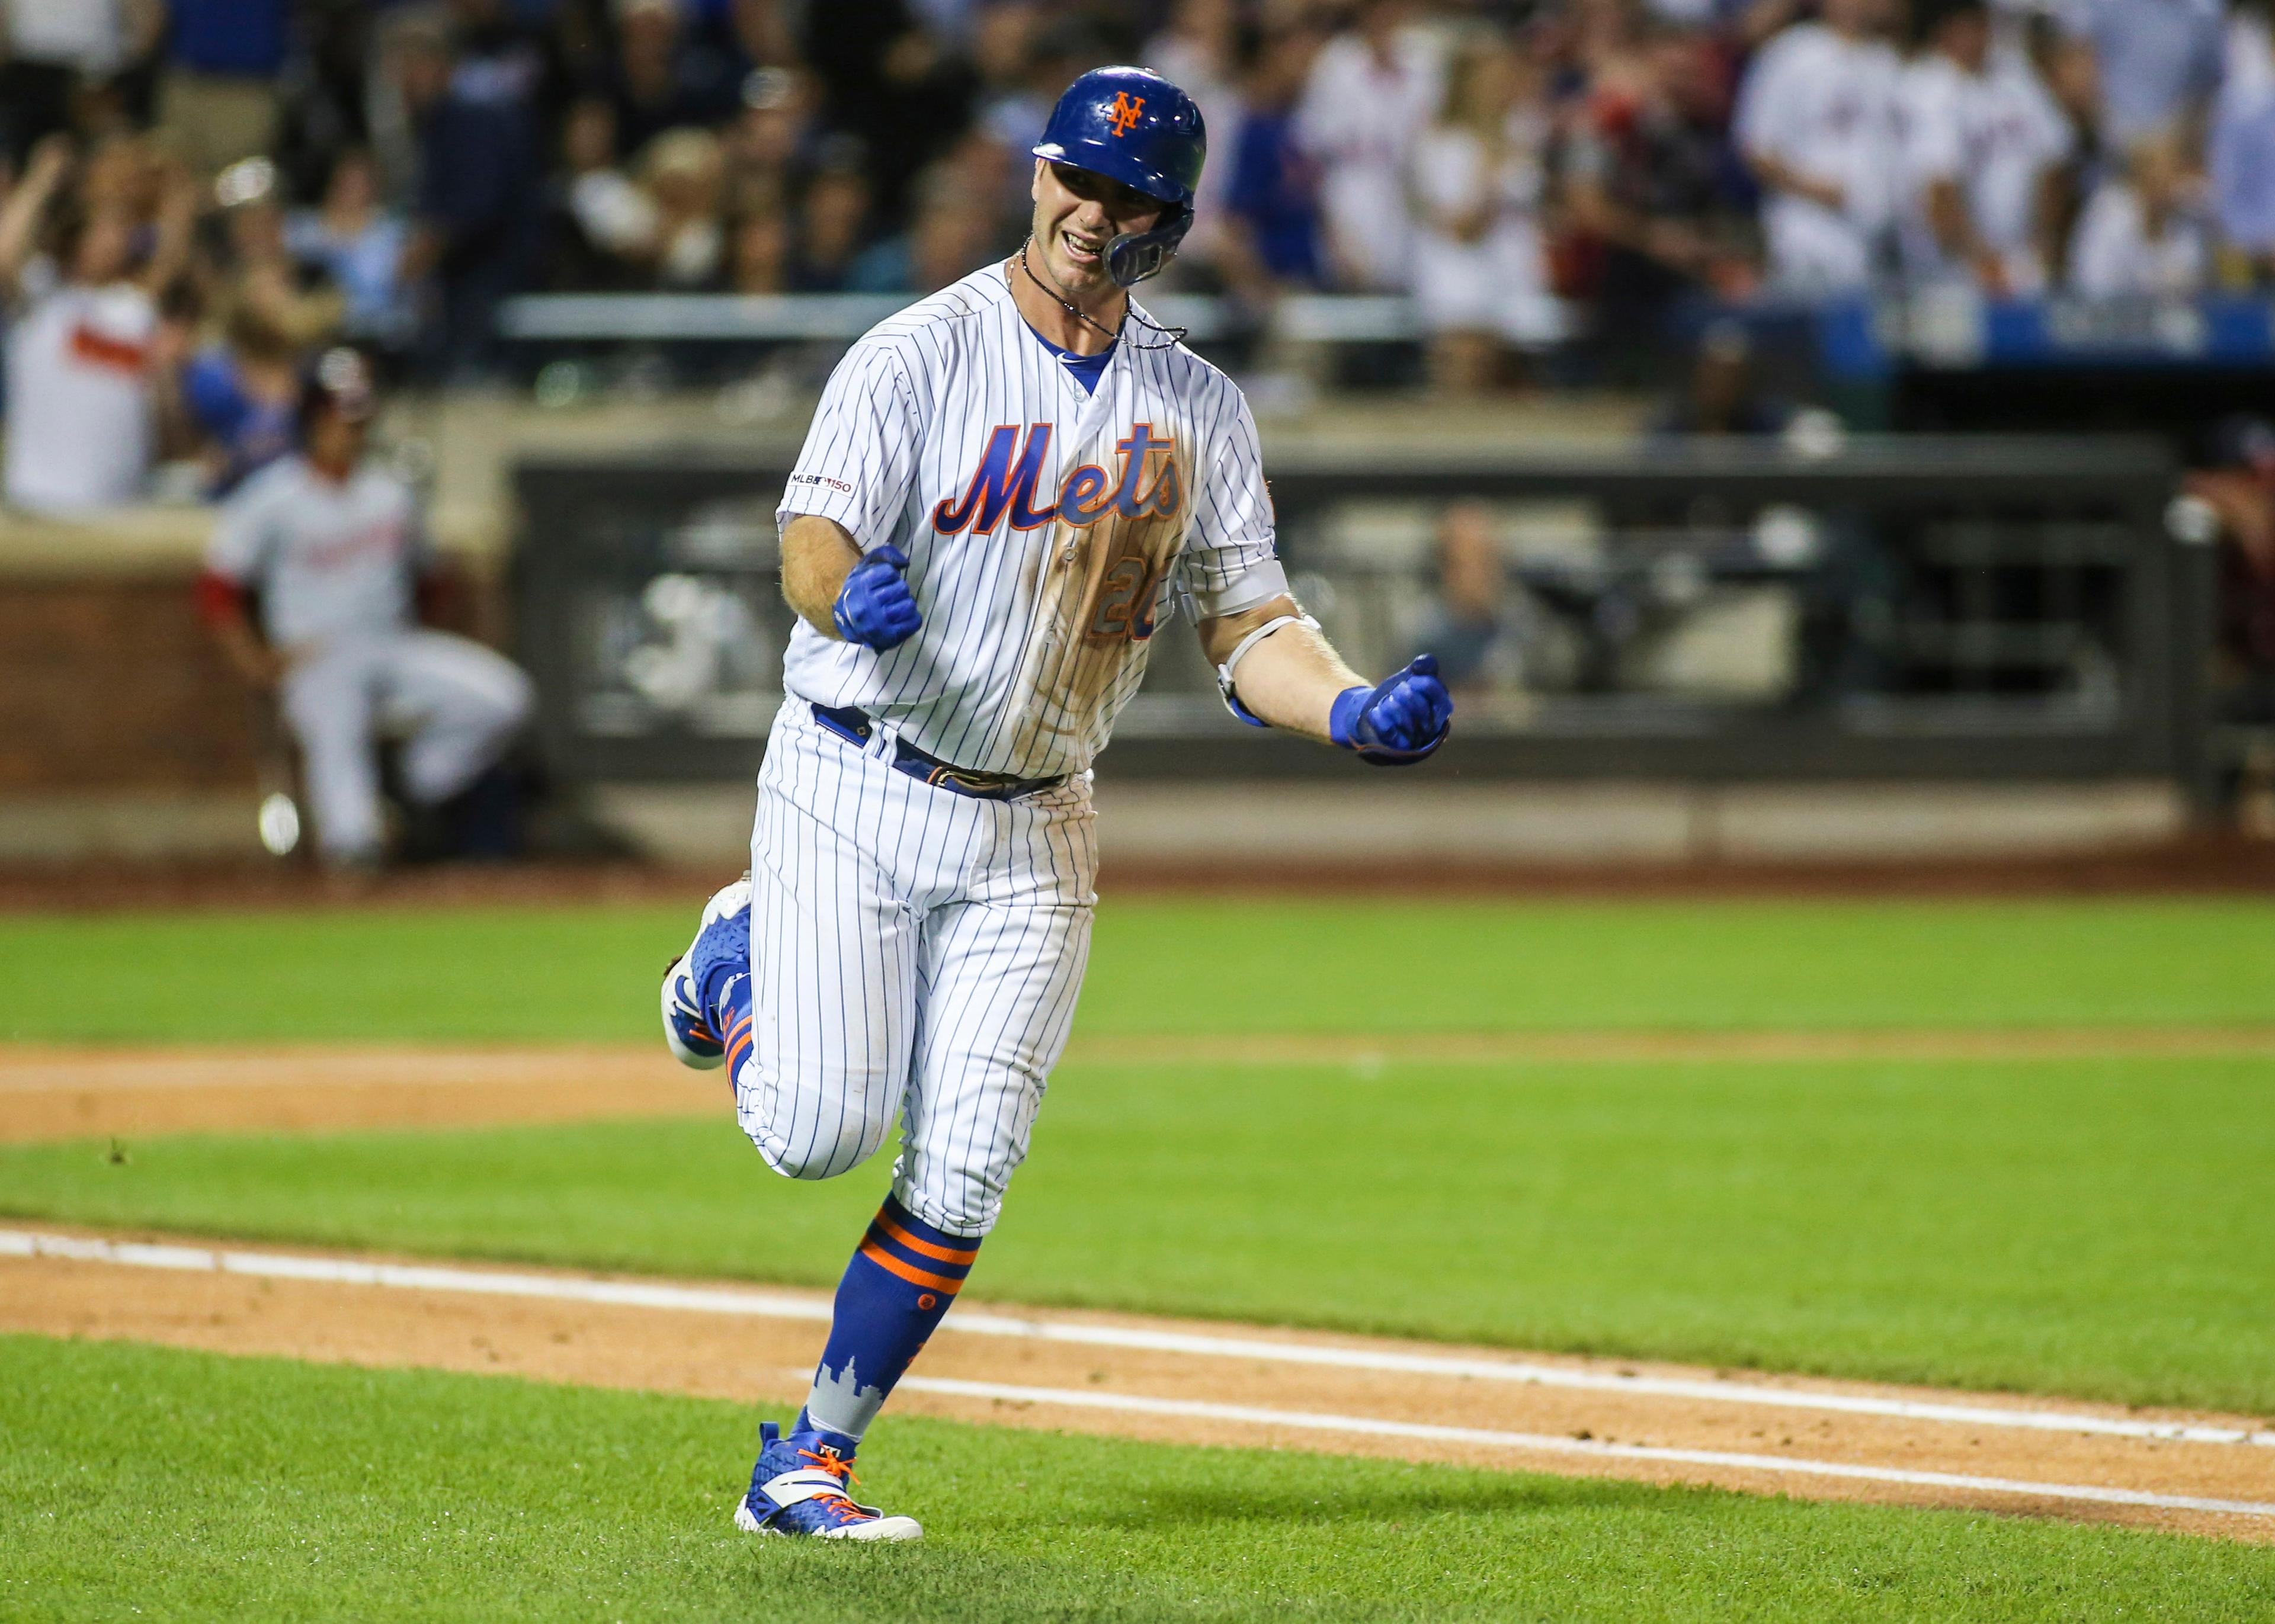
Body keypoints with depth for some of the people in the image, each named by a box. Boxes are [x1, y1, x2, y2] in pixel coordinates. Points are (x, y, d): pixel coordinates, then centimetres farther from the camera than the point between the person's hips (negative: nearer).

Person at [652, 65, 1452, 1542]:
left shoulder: (1201, 410, 5)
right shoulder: (921, 356, -9)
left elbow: (1248, 623, 5)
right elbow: (816, 537, -21)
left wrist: (1356, 711, -16)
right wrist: (852, 595, -45)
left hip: (1031, 836, 4)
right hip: (853, 794, -3)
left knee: (961, 1176, -5)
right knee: (823, 1131, -10)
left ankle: (809, 1463, 7)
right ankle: (742, 959, 24)